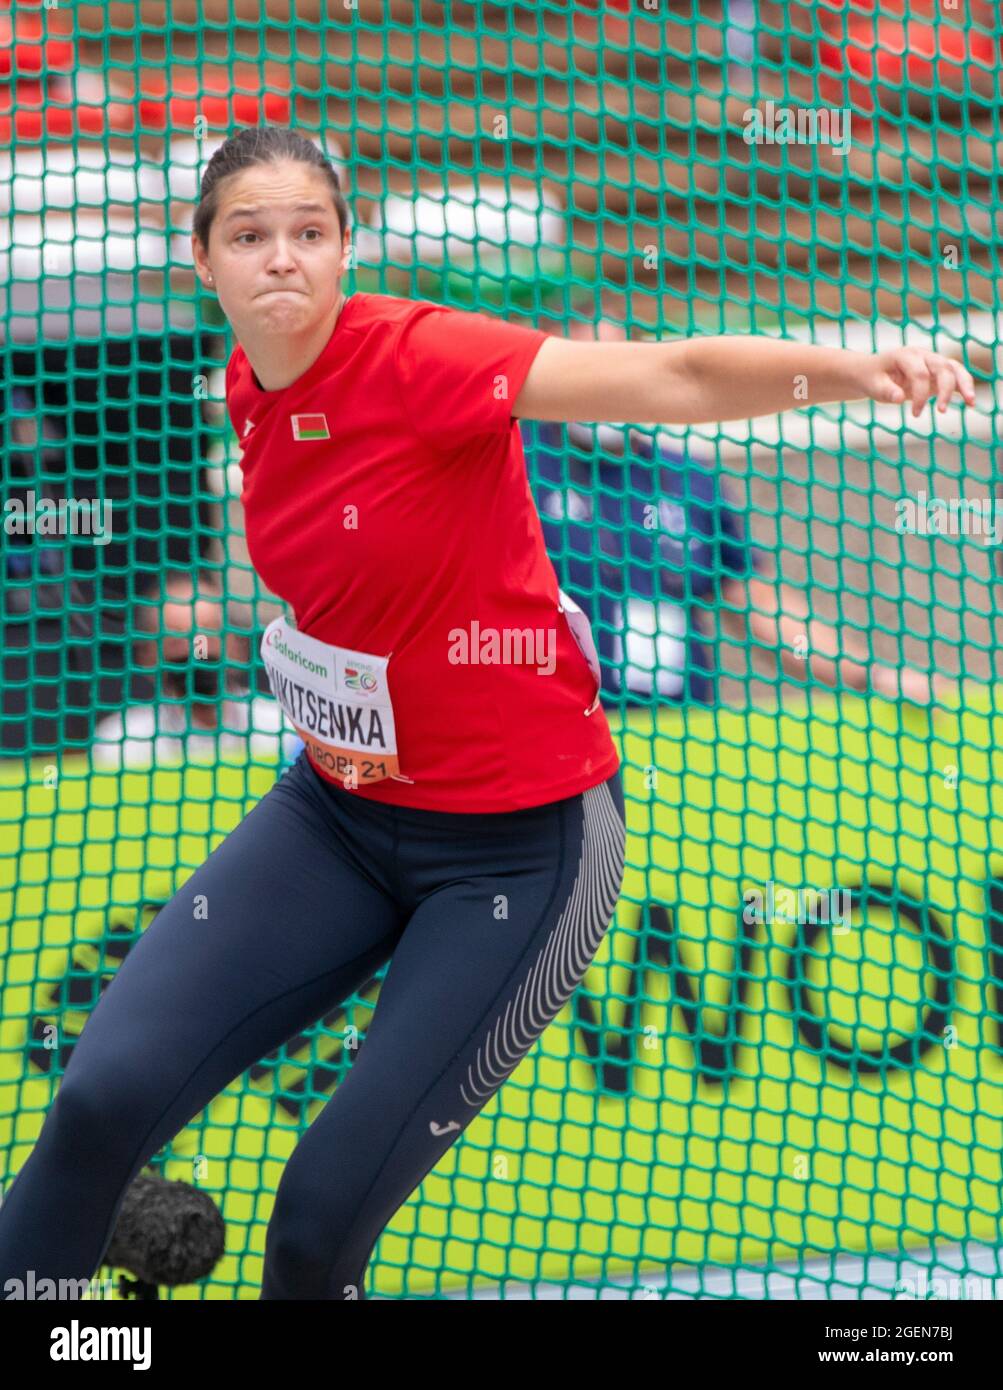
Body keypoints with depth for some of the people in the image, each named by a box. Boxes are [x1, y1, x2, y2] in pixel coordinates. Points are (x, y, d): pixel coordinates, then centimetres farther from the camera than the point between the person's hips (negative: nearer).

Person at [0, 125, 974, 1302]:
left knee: (319, 1227, -7)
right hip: (336, 814, 6)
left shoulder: (415, 356, -22)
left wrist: (850, 370, -49)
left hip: (515, 843, -6)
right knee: (103, 1100, -9)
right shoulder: (250, 388, 0)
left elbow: (676, 379, -33)